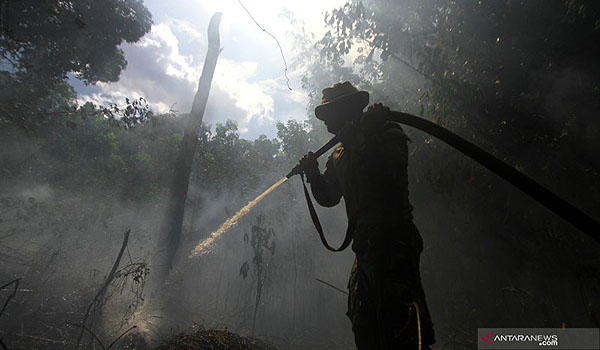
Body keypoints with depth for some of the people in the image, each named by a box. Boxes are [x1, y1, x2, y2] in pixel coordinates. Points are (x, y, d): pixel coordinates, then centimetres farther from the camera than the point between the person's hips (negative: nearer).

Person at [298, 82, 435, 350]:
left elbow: (393, 173, -20)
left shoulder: (388, 134, -1)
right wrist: (313, 173, 5)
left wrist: (363, 138, -19)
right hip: (365, 246, 8)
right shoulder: (339, 155, 19)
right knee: (363, 325, 13)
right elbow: (328, 197, 21)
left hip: (393, 240, -8)